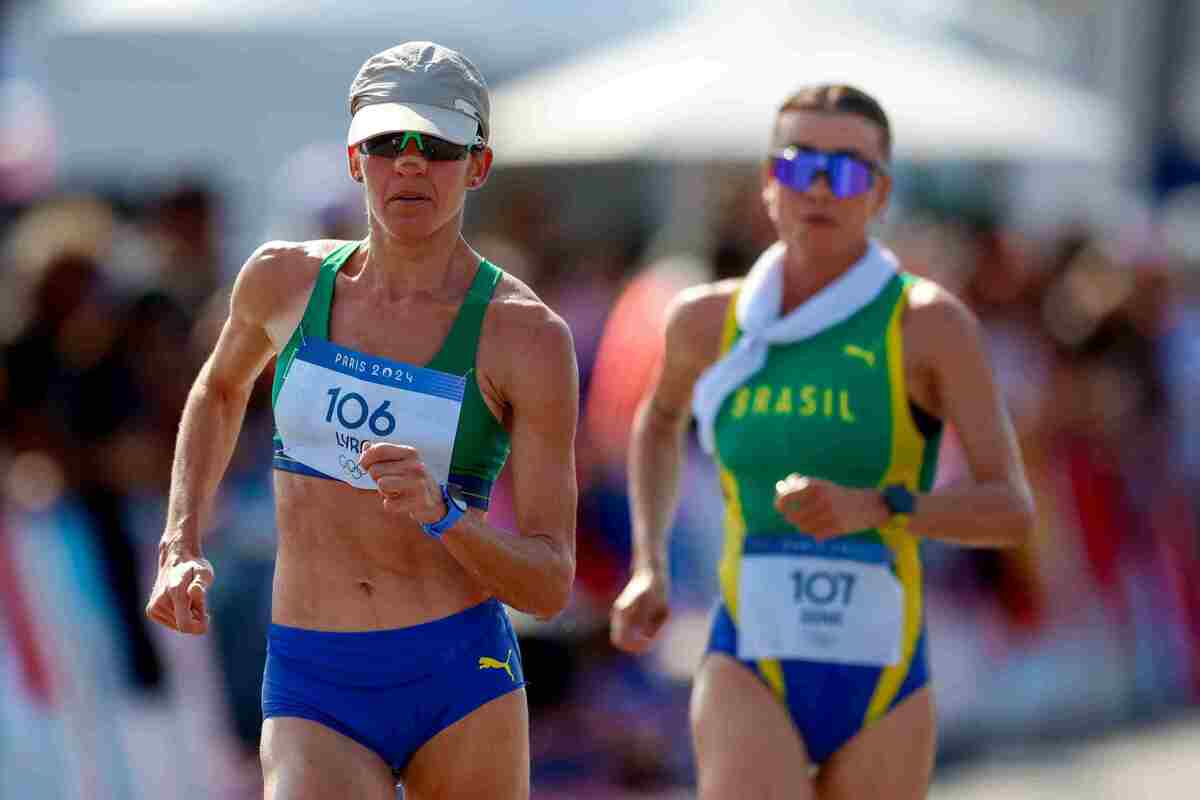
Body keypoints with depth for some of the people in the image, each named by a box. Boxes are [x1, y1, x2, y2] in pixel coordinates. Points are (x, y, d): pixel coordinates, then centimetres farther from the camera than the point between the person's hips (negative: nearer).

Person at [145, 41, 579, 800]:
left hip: (461, 679, -1)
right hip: (314, 690, 1)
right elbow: (222, 387, 29)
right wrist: (182, 548, 17)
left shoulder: (527, 333, -5)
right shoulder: (287, 279, 5)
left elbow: (551, 584, -6)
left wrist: (440, 512, -25)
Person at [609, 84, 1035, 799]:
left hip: (882, 683, 0)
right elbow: (662, 418, 28)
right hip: (750, 668, 0)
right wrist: (650, 570, 16)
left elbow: (1013, 512, -12)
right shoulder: (709, 319, 4)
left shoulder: (932, 323, -7)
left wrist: (875, 506, -28)